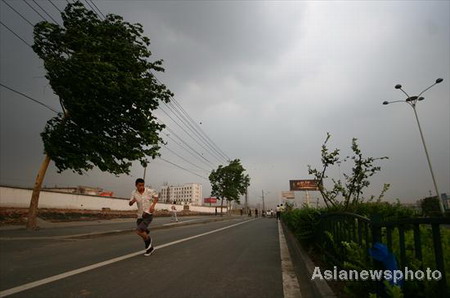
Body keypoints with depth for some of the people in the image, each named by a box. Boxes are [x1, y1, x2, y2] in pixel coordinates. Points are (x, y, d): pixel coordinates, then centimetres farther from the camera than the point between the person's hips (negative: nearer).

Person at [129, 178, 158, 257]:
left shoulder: (149, 191, -12)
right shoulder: (134, 193, -4)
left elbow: (156, 197, 5)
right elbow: (130, 204, -4)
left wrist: (153, 205, -10)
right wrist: (132, 201, -27)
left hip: (148, 215, -5)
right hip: (140, 216, 5)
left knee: (139, 231, -19)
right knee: (144, 233, 13)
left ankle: (148, 239, 10)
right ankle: (150, 248, 34)